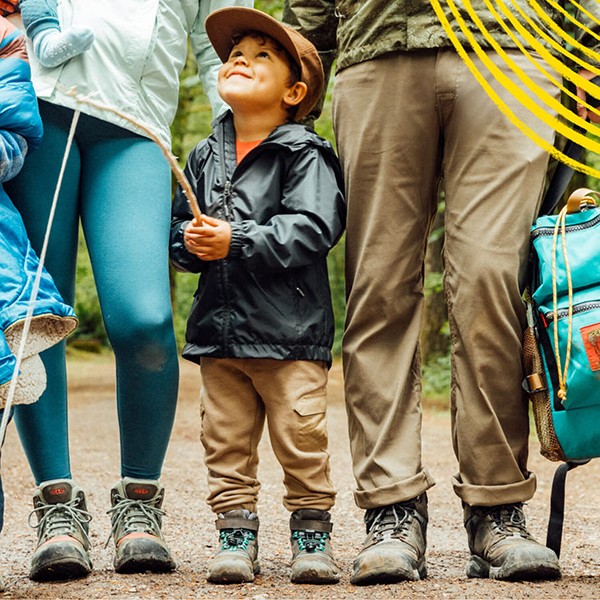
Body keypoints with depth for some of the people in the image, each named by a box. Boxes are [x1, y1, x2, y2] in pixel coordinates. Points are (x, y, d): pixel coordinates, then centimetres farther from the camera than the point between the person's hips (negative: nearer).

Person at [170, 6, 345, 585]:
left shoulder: (305, 155, -6)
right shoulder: (205, 157, 13)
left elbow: (313, 229, -17)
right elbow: (176, 225, 16)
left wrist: (236, 241, -21)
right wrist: (191, 243, -7)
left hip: (289, 326, -5)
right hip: (218, 326, 5)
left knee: (301, 437, -3)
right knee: (226, 439, 6)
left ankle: (311, 534, 11)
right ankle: (236, 535, 15)